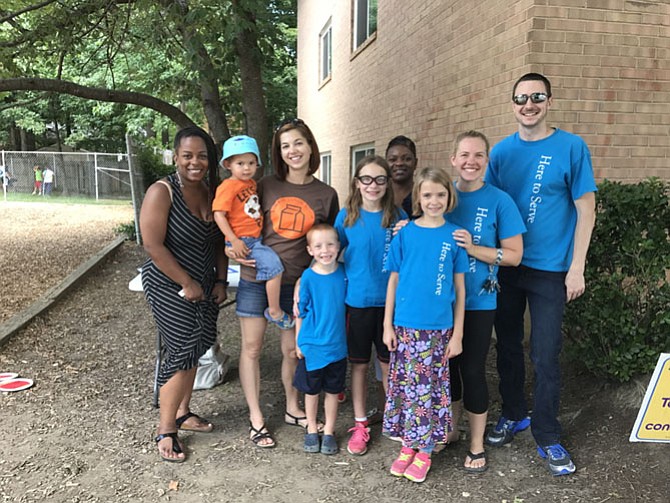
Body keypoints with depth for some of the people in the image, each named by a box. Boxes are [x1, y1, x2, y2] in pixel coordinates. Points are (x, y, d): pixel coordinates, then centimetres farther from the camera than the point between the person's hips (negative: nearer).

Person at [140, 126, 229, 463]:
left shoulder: (212, 194, 5)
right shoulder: (162, 192, -15)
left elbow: (218, 242, 12)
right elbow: (153, 245, -20)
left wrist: (220, 281, 3)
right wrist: (187, 283, -19)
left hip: (204, 288, 7)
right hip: (170, 287, -7)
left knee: (193, 350, 14)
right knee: (181, 351, -6)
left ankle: (182, 413, 31)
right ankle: (165, 431, 8)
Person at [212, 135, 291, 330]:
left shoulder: (251, 183, 11)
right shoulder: (228, 187, -14)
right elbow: (218, 214, -18)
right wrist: (234, 241, -22)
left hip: (256, 238, 9)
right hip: (243, 241, -9)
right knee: (274, 266, -17)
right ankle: (275, 312, -5)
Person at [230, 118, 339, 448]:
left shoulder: (326, 195, 0)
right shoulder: (266, 186, -1)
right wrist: (234, 248, -9)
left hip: (296, 282, 1)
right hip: (255, 277, 0)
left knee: (292, 349, 12)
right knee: (251, 348, 5)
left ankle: (293, 409, 33)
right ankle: (255, 418, 19)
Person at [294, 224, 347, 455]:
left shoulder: (343, 273, -6)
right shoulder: (308, 277, -11)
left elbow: (347, 307, 7)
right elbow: (301, 312, -3)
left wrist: (346, 336, 9)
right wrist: (298, 342, -1)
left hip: (337, 345, 2)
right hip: (312, 345, -1)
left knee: (332, 391, 14)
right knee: (311, 390, 14)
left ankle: (329, 432, 30)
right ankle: (311, 430, 32)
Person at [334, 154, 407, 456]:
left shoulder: (398, 216, -2)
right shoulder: (347, 216, -2)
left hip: (390, 301, 0)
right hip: (357, 301, 0)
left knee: (389, 364, 12)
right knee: (359, 364, 11)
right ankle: (360, 425, 26)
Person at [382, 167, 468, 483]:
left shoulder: (454, 236, -1)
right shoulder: (404, 233, 0)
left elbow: (459, 287, 2)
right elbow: (393, 281, 4)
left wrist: (457, 333, 0)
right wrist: (388, 324, 1)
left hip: (439, 327, -1)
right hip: (406, 325, 1)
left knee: (431, 389, 7)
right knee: (405, 386, 9)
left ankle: (425, 451, 23)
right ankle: (407, 446, 26)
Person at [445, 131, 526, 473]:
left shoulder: (499, 201, -7)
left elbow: (514, 255, -7)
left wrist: (474, 249, -20)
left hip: (478, 302, -3)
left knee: (472, 370, 3)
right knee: (447, 365, 14)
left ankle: (476, 445, 22)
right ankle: (451, 428, 36)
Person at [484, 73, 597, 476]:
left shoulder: (571, 147, -5)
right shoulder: (501, 151, 5)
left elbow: (586, 209, -5)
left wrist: (576, 268, -9)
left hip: (550, 269, -3)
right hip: (505, 266, 4)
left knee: (545, 355, 2)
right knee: (508, 345, 14)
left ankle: (547, 436, 20)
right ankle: (514, 415, 33)